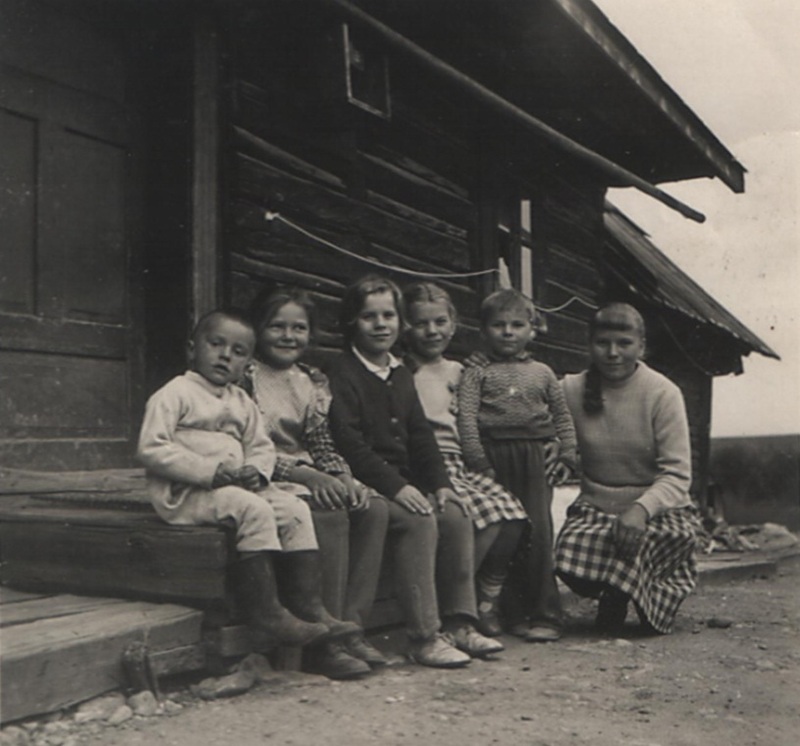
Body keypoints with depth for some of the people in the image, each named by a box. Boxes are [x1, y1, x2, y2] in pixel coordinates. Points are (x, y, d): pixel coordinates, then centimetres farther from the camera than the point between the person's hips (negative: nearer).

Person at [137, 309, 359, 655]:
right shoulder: (175, 394, -4)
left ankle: (309, 606, -8)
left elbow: (262, 445, 20)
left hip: (239, 486, 8)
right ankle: (266, 616, -28)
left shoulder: (241, 402, 19)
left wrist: (256, 470, -7)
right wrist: (208, 471, -22)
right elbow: (151, 448, -14)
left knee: (295, 509, -9)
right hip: (186, 494, -8)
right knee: (254, 510, -31)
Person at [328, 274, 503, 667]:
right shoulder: (342, 374, -6)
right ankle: (424, 637, -23)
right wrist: (395, 486, -23)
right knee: (419, 520, -29)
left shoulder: (401, 375, 20)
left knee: (456, 514, -13)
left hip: (404, 483, 8)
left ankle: (458, 623, -5)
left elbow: (421, 436, 17)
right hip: (364, 485, -7)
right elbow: (348, 443, -16)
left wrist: (440, 483, 1)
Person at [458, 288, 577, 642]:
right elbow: (466, 419, -2)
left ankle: (545, 615, 2)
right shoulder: (477, 374, 9)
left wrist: (567, 456, 8)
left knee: (538, 531, -5)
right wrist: (479, 463, -12)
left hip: (534, 458, 1)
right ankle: (516, 613, 9)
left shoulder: (542, 373, 18)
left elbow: (563, 417, 20)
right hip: (494, 457, -1)